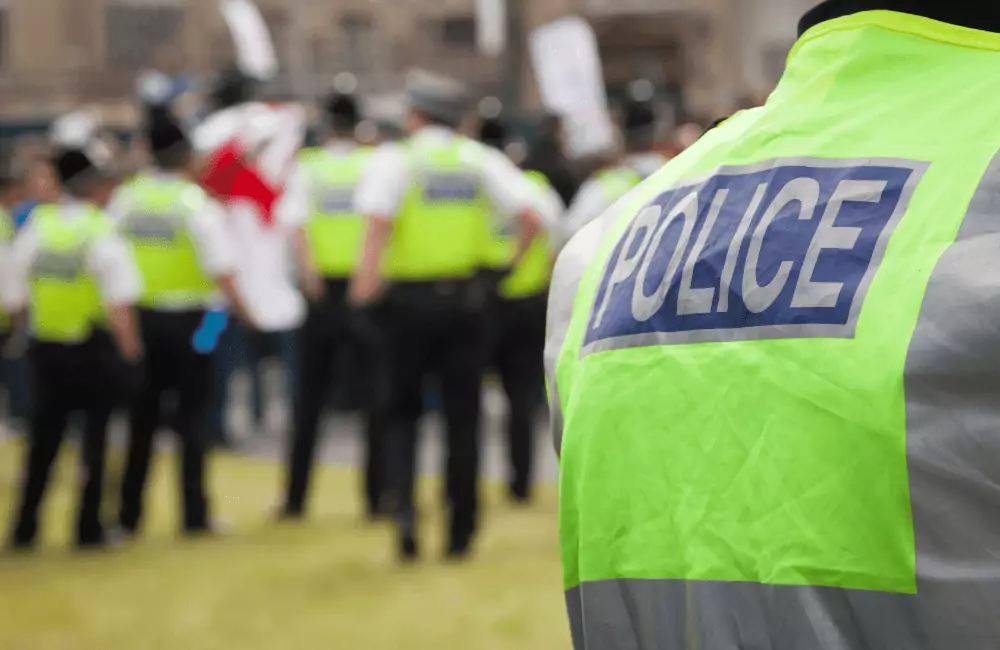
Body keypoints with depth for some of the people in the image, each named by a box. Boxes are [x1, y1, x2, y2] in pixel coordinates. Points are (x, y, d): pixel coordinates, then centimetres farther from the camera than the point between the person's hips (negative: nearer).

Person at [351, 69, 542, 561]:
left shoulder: (394, 160, -5)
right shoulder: (481, 160, 5)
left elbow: (379, 222, -23)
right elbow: (529, 218, -6)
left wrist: (366, 280, -24)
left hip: (407, 297, -2)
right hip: (465, 296, 2)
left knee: (402, 410, 11)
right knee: (463, 415, 10)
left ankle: (404, 505, -12)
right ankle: (460, 534, 13)